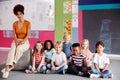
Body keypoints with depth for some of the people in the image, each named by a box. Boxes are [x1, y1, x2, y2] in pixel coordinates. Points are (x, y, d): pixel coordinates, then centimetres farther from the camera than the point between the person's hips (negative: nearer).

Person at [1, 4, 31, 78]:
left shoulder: (28, 23, -6)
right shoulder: (15, 24, 5)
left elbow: (28, 35, -12)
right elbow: (14, 35, 0)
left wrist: (22, 42, -24)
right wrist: (16, 42, -19)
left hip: (25, 42, -2)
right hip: (16, 41, 2)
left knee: (19, 48, -38)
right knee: (12, 50, -32)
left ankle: (12, 66, -35)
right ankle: (7, 69, -45)